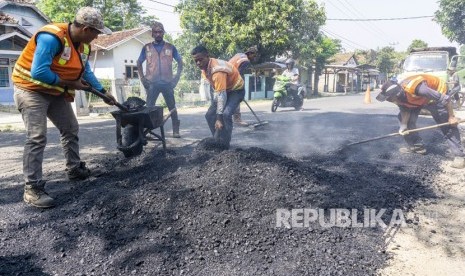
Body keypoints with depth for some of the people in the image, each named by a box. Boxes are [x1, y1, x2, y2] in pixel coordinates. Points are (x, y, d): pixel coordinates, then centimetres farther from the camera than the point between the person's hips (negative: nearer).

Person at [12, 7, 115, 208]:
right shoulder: (52, 38, -28)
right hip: (31, 89, -9)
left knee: (71, 129, 15)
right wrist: (70, 84, -23)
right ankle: (32, 188, -12)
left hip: (56, 92, 9)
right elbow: (38, 73, -32)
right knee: (37, 137, -17)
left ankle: (75, 170, 31)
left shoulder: (83, 44, 0)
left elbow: (86, 72, 13)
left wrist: (103, 92, 11)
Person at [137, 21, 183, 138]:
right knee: (149, 107, 2)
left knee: (172, 107, 3)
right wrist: (142, 78, 3)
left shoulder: (170, 47, 6)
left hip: (167, 82, 0)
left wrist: (177, 77, 1)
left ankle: (176, 130, 12)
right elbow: (139, 63, 14)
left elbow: (180, 61, 11)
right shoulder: (147, 47, 7)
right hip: (152, 83, 0)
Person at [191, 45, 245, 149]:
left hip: (236, 90, -9)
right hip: (223, 90, 9)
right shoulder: (204, 66, -9)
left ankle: (224, 145, -18)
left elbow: (221, 95, -37)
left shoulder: (217, 70, -36)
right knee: (210, 115, 1)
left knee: (226, 114, -29)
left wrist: (219, 118, -38)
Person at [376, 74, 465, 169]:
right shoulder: (399, 95, -23)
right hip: (417, 100, 7)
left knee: (447, 125, -14)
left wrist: (451, 117, -25)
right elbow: (405, 110, -8)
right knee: (402, 117, 0)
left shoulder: (416, 88, -45)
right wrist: (403, 126, -21)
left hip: (437, 93, -7)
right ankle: (417, 146, 11)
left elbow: (445, 99, -34)